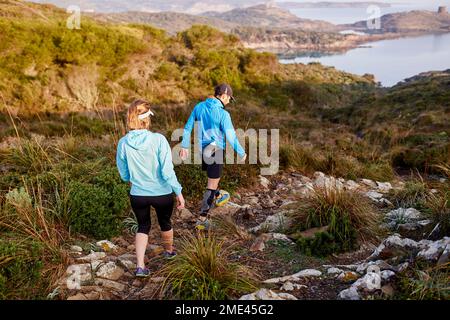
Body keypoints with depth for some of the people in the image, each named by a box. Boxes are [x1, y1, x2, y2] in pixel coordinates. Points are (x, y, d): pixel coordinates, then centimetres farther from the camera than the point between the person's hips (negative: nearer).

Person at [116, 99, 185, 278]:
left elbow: (124, 175, 0)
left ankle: (140, 266, 11)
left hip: (137, 195, 1)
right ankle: (169, 251, 51)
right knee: (165, 223, 26)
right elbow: (167, 171, -20)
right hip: (162, 194, -1)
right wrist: (179, 192, -9)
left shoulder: (123, 143, -12)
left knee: (143, 226, 23)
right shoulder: (158, 140, -21)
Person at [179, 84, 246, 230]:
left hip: (201, 150, 6)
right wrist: (242, 153, -2)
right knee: (211, 186, 4)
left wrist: (185, 146, 15)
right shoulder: (223, 114, -19)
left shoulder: (199, 107, -2)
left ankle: (218, 197, 55)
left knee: (213, 176, 31)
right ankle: (202, 219, 5)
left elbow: (188, 127, 5)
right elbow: (231, 137, -16)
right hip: (216, 152, -6)